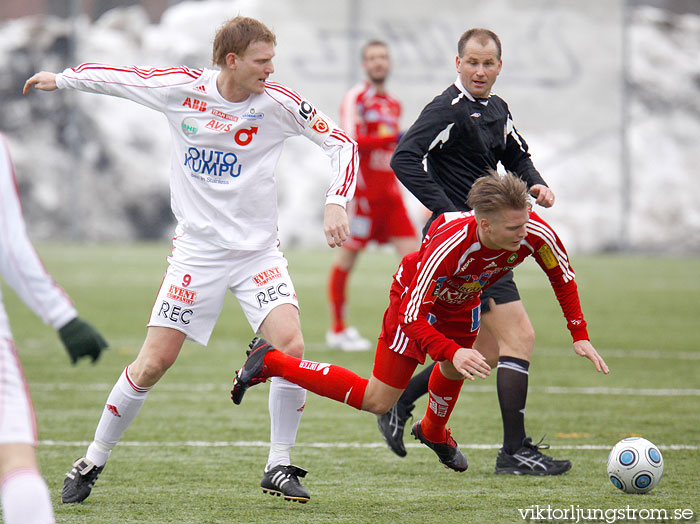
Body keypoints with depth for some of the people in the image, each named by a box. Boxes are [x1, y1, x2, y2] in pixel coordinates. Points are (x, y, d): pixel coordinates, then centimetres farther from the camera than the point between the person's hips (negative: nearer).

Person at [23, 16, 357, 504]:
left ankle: (279, 468, -4)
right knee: (153, 363, -4)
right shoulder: (181, 89, -8)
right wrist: (61, 78, 20)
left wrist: (336, 203, -13)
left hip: (259, 250, 0)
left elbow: (342, 142, 0)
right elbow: (119, 77, 9)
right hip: (197, 251, 0)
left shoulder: (279, 102, -9)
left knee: (291, 346, -20)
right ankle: (93, 461, 14)